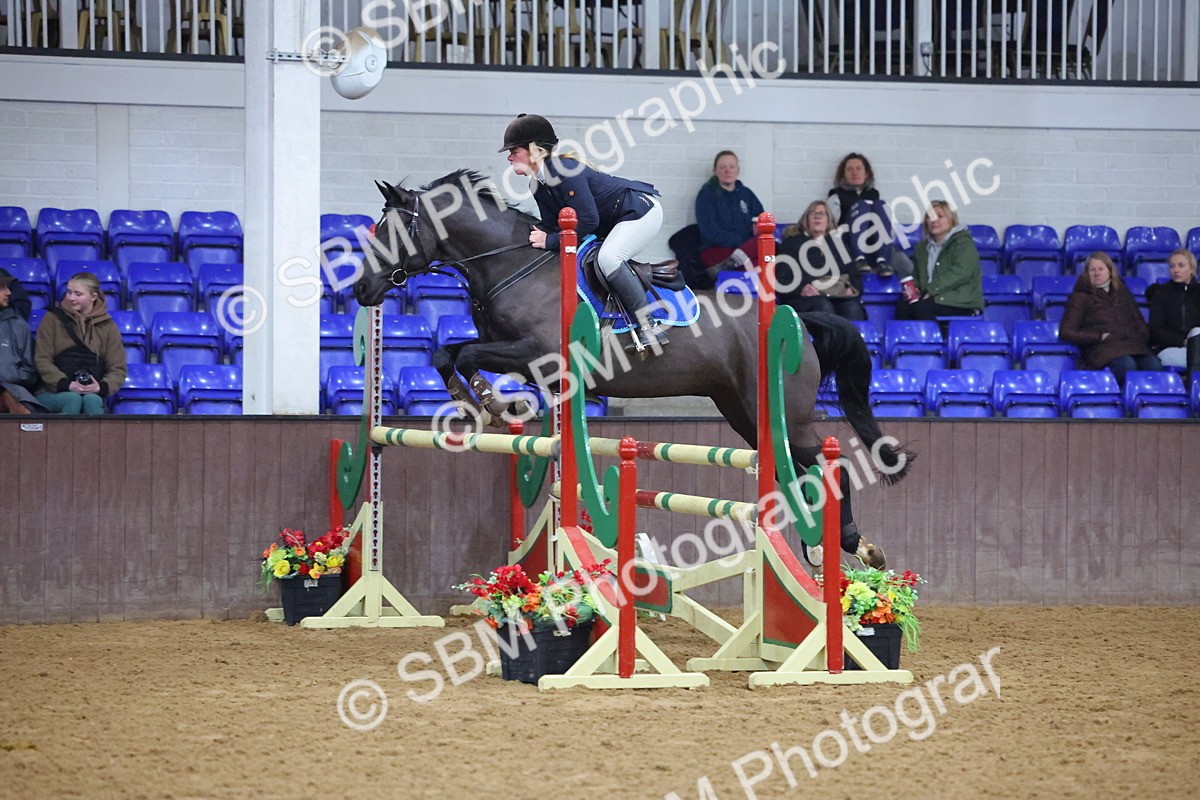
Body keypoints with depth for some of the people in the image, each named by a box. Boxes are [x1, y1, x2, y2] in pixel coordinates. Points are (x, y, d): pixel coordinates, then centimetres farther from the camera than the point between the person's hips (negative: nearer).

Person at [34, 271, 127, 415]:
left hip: (92, 393, 1)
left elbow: (118, 369, 10)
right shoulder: (53, 319, 12)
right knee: (73, 399, -34)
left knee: (92, 400, -34)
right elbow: (42, 360, 2)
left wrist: (101, 387, -13)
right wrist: (67, 385, -15)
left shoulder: (107, 326, 15)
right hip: (53, 394, -1)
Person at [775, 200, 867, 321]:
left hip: (840, 297, 2)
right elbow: (781, 276, 8)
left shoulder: (837, 242, 31)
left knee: (852, 307, -33)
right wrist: (800, 290, -12)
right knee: (823, 307, -37)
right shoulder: (792, 242, 21)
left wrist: (853, 288, -1)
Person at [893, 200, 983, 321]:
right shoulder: (923, 246, 20)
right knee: (902, 304, -24)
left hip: (962, 302, -6)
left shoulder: (963, 242, -3)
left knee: (921, 307, -32)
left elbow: (960, 273, -17)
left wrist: (931, 290, -23)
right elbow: (916, 275, 23)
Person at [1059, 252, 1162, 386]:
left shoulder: (1123, 293, 29)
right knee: (1127, 365, -39)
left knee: (1154, 365, -31)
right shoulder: (1081, 297, 15)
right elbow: (1066, 332, 6)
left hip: (1133, 345, 4)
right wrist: (1099, 337, -5)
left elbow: (1139, 321, 32)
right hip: (1102, 349, -4)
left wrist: (1143, 335, 8)